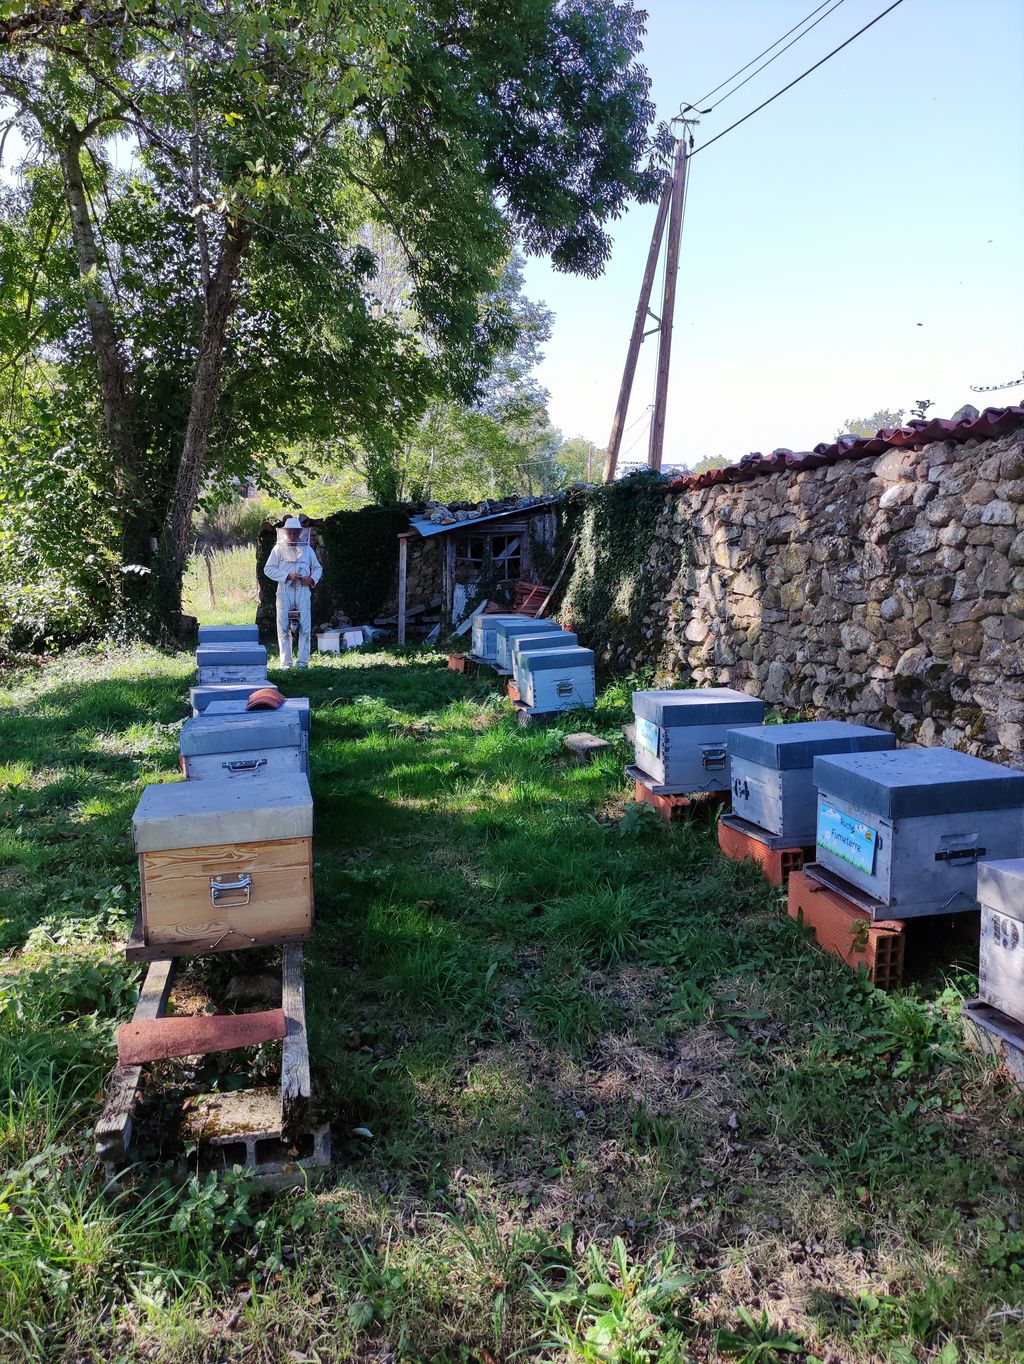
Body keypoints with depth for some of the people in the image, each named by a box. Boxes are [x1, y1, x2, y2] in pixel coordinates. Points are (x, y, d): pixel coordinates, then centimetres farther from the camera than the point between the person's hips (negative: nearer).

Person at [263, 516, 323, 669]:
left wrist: (312, 579, -5)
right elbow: (268, 569, -1)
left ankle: (303, 662, 5)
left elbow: (318, 568, 17)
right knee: (284, 628, -1)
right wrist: (288, 576, -14)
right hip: (285, 591, -1)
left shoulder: (307, 549, 11)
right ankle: (286, 663, 4)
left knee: (305, 627, -1)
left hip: (302, 591, 1)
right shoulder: (279, 549, 5)